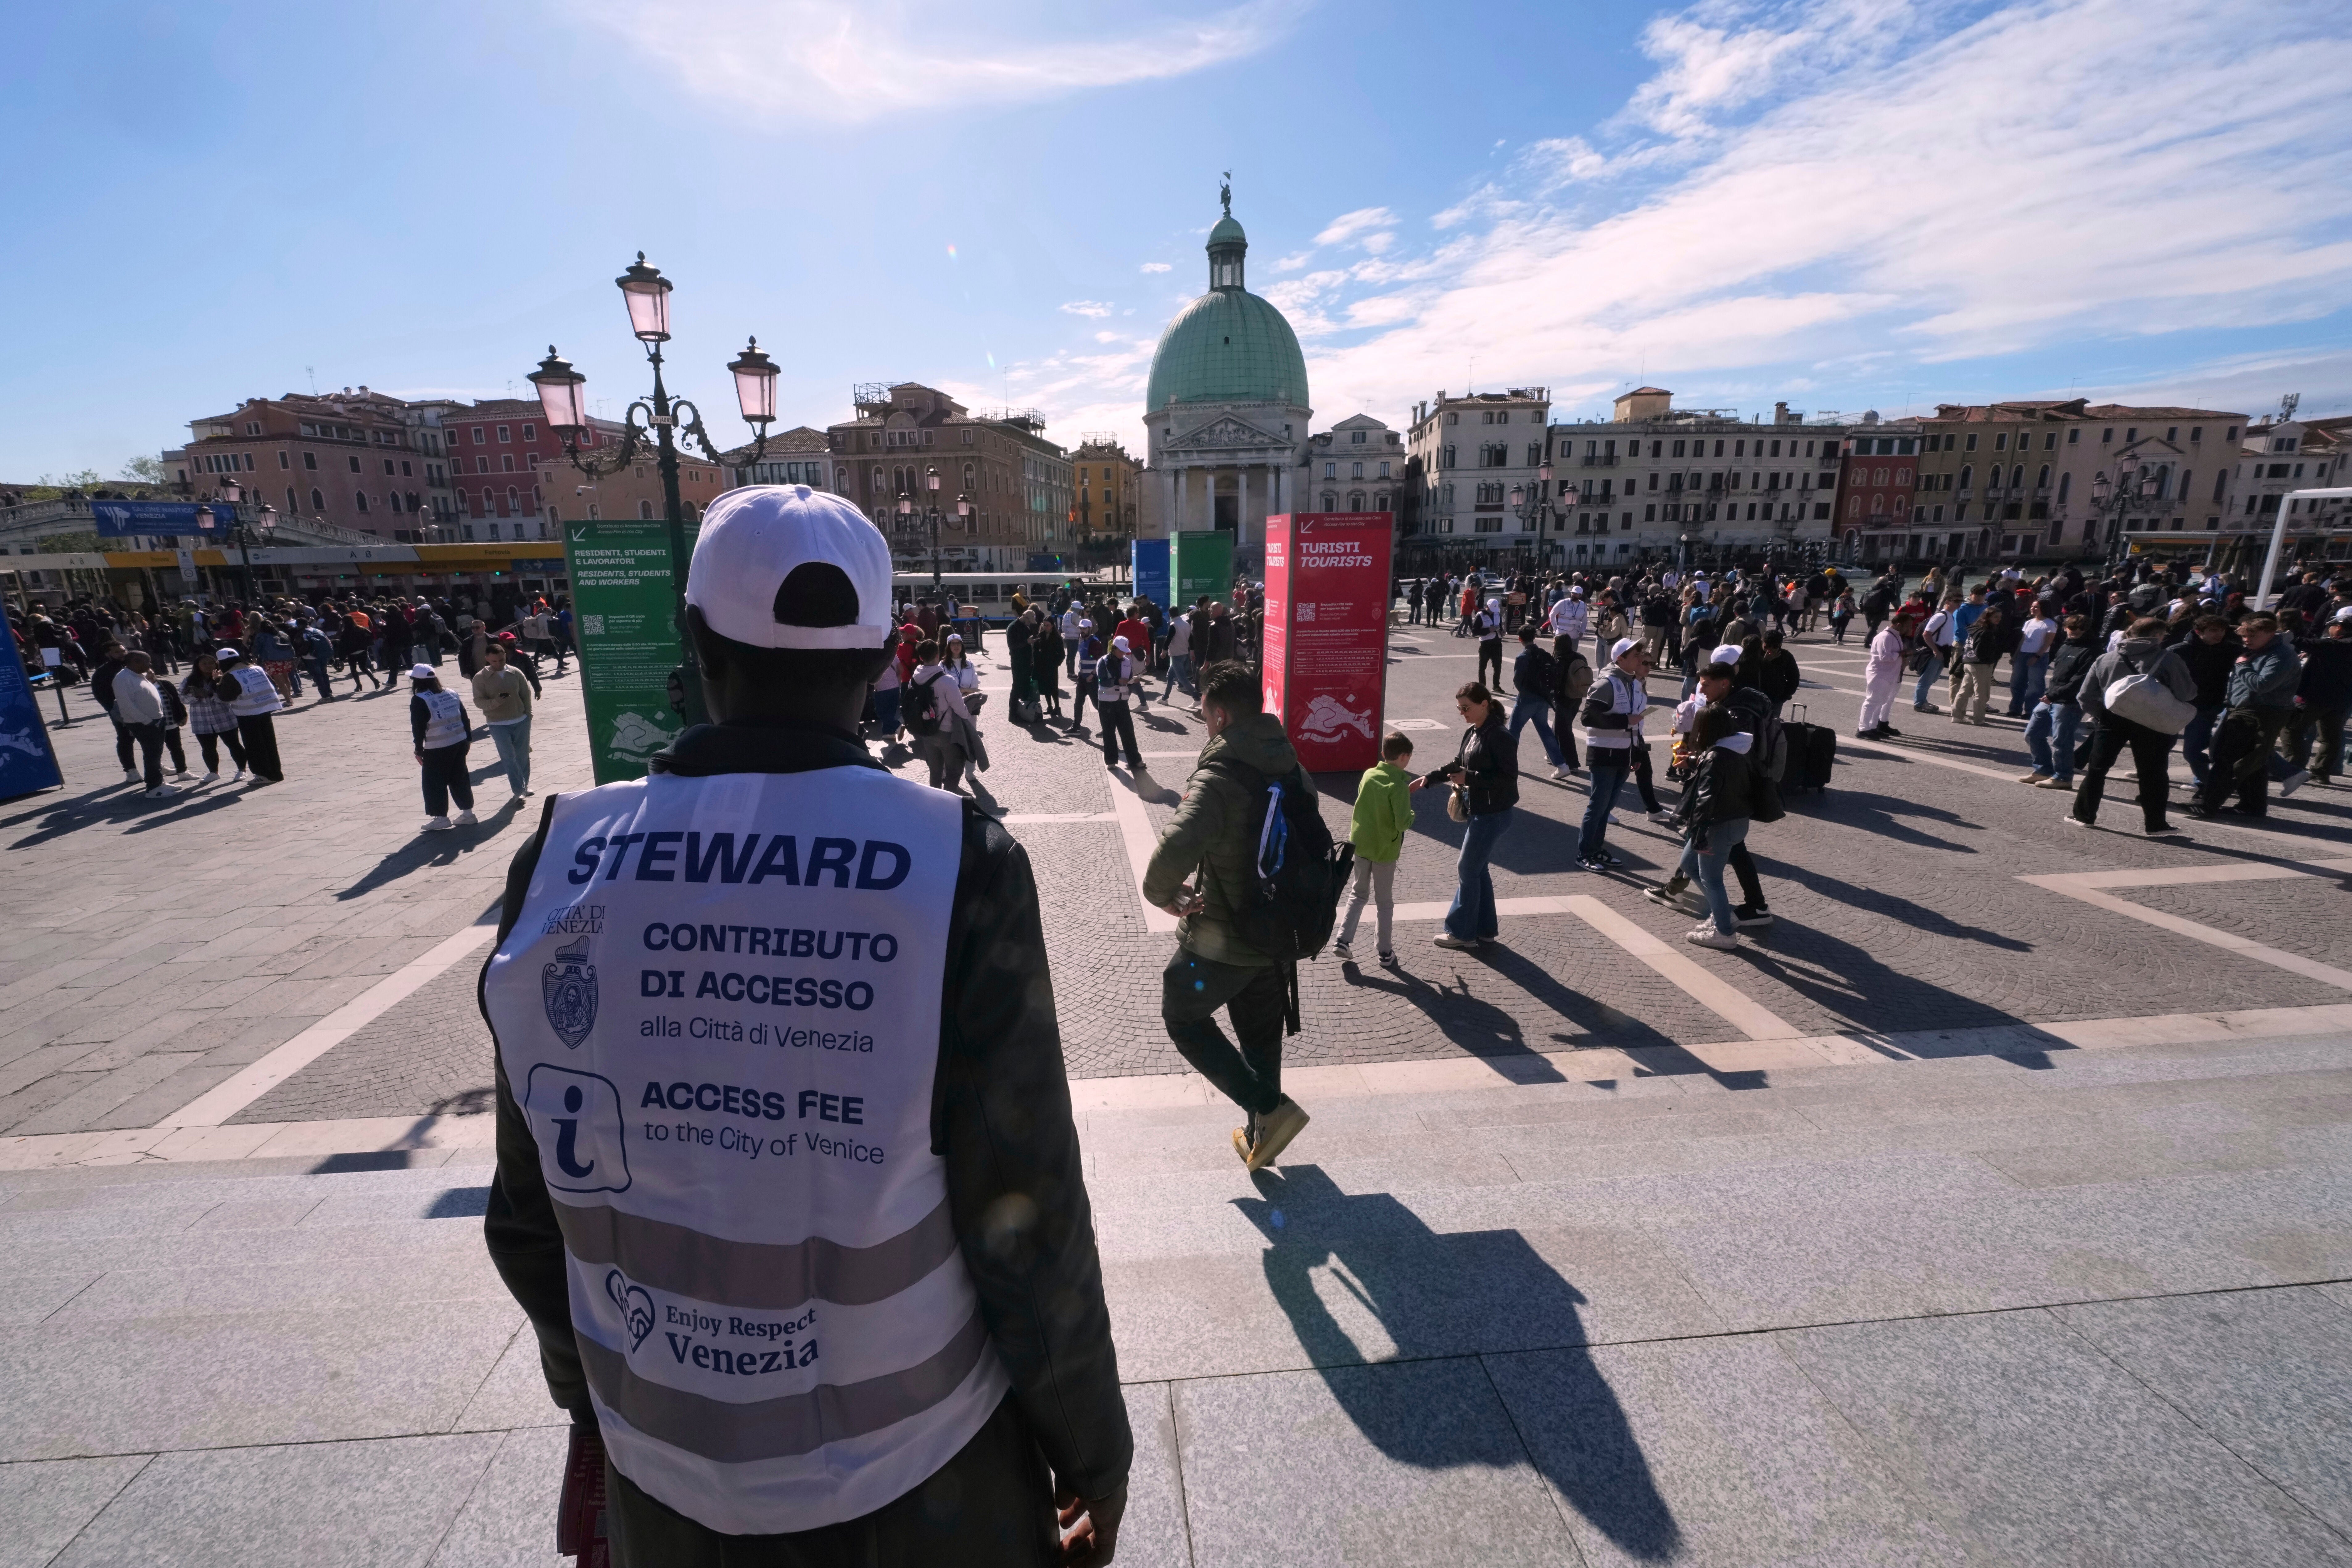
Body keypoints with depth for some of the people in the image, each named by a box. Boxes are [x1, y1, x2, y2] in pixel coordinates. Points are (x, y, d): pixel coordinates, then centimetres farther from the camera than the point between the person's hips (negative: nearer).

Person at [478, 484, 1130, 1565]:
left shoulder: (563, 859, -13)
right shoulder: (956, 865, -24)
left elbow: (535, 1208, -2)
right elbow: (1025, 1214, -18)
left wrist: (590, 1391, 16)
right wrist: (1092, 1445, -1)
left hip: (662, 1476, 3)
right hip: (915, 1478, -2)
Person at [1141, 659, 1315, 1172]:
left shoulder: (1220, 777, -25)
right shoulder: (1292, 769, 0)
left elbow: (1176, 850, -40)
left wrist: (1162, 894, -21)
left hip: (1221, 939, -7)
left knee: (1183, 1018, 16)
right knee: (1262, 1035, 23)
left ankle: (1270, 1108, 8)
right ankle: (1261, 1138, 39)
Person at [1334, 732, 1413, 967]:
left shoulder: (1368, 775, -1)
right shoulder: (1398, 786, -19)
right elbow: (1403, 823, -24)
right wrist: (1412, 814, -3)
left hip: (1361, 844, 5)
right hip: (1385, 850, -5)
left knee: (1359, 893, 19)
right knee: (1385, 902, 9)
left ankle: (1343, 940, 11)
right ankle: (1386, 953, 18)